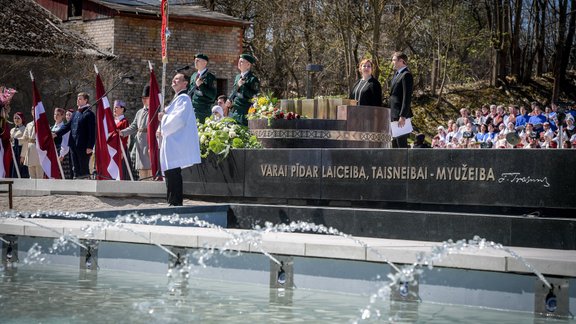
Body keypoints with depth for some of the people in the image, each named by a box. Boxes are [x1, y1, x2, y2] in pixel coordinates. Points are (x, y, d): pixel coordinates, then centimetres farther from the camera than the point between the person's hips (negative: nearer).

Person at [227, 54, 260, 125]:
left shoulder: (253, 79, -7)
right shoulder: (238, 77, 17)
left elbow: (254, 96, -15)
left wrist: (242, 86, -17)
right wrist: (230, 99, 9)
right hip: (234, 111, 7)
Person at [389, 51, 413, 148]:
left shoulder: (406, 75, -13)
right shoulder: (397, 74, 18)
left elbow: (407, 97, -19)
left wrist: (402, 117, -23)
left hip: (401, 115, -10)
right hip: (394, 115, 10)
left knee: (402, 143, -9)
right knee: (394, 144, 13)